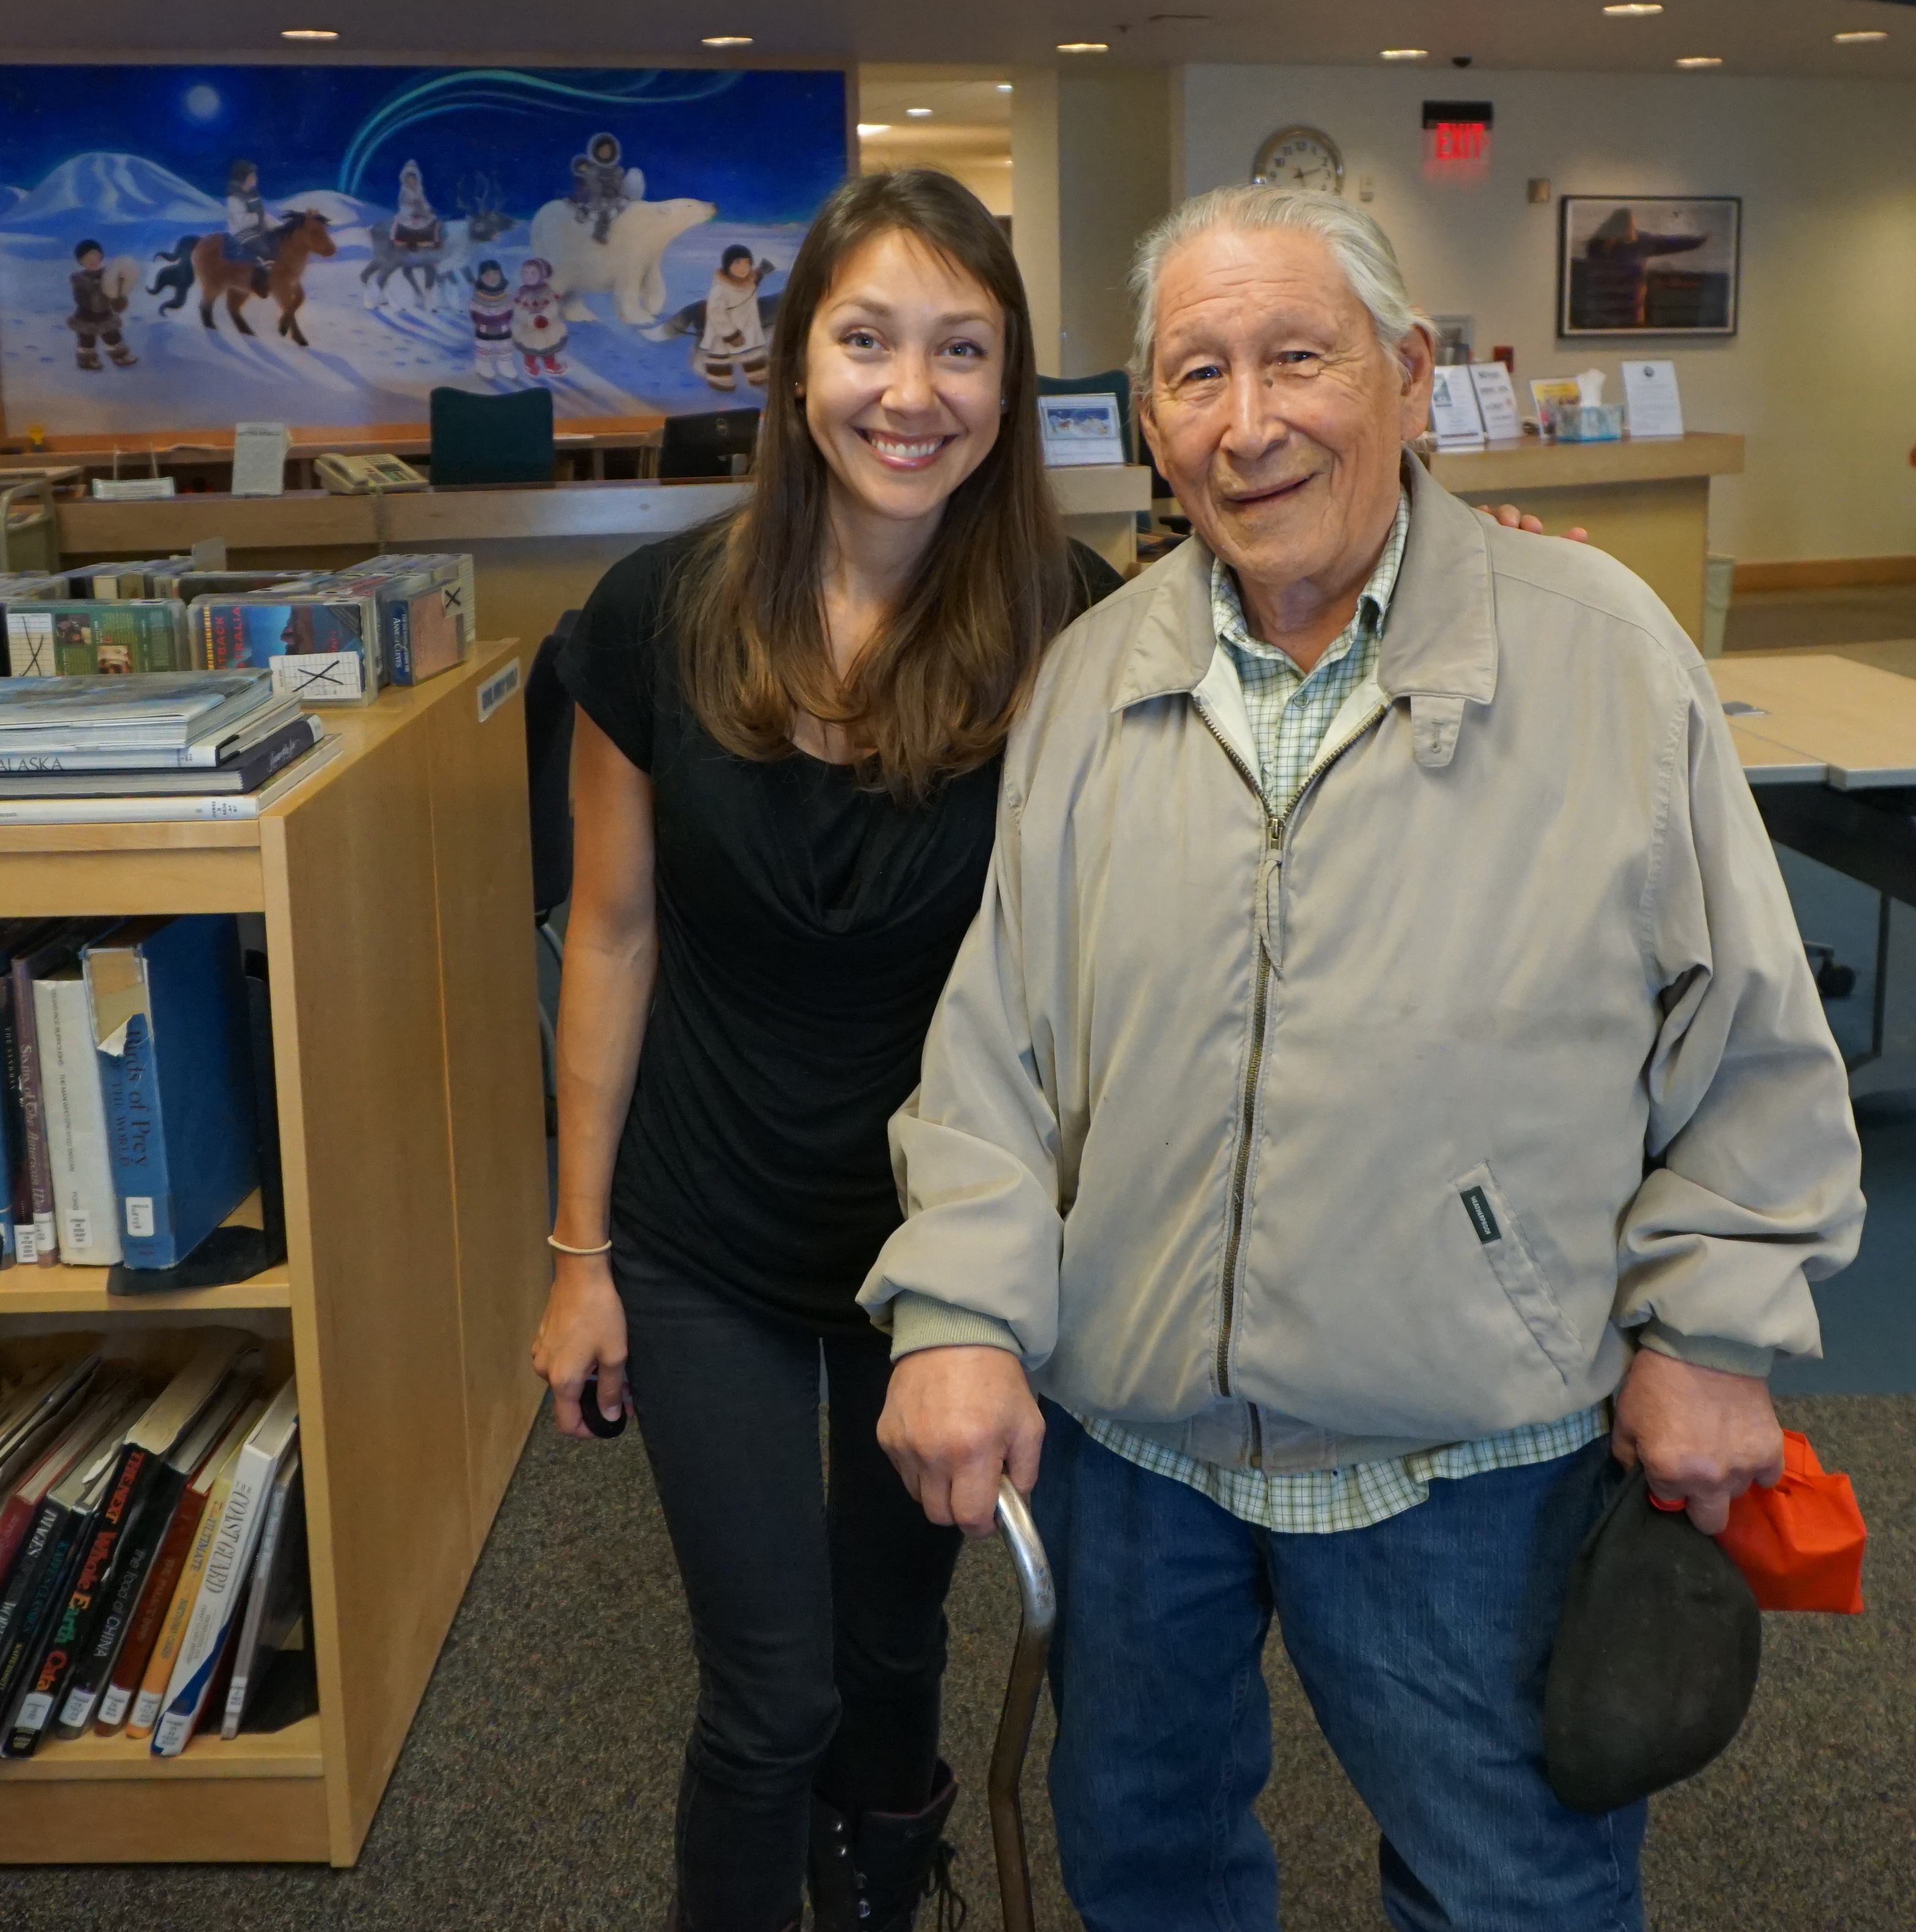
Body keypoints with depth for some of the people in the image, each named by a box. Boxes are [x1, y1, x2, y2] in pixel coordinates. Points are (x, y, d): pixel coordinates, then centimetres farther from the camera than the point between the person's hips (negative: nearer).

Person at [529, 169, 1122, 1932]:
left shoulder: (1072, 634, -15)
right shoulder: (666, 617, -12)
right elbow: (615, 937, -4)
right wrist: (582, 1249, 0)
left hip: (952, 1237, 1)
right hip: (712, 1253, 0)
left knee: (892, 1644, 21)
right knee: (769, 1700, 8)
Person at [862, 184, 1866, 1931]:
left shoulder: (1601, 651, -9)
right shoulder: (1091, 680, 0)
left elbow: (1748, 1045, -3)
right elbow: (995, 1036, 2)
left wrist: (1710, 1332, -4)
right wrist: (959, 1310, -8)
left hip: (1476, 1461, -3)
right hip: (1125, 1431, 3)